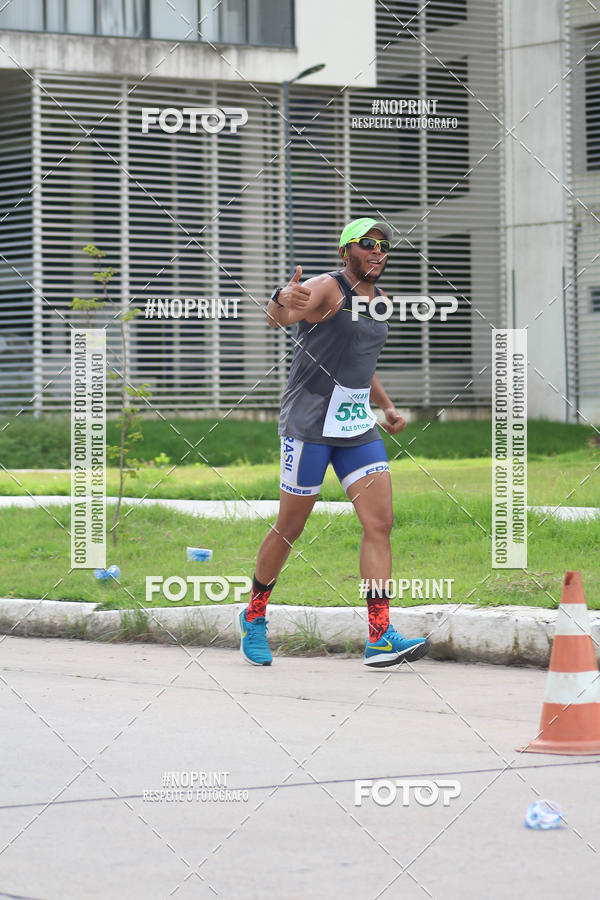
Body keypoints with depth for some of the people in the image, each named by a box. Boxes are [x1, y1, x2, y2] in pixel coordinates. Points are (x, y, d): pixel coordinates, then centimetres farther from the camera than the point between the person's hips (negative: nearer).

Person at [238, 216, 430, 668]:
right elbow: (278, 315, -31)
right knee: (290, 528, 2)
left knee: (380, 524, -7)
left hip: (358, 427, 7)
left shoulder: (378, 300, 15)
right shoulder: (325, 288, -10)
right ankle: (254, 618, 24)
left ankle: (380, 637, -12)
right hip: (310, 423, -7)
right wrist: (284, 302, -53)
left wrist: (387, 406, 21)